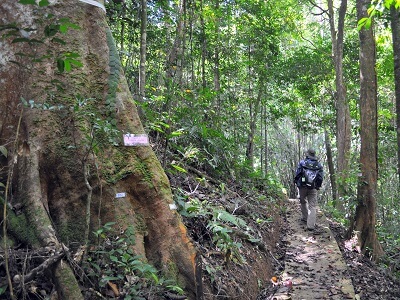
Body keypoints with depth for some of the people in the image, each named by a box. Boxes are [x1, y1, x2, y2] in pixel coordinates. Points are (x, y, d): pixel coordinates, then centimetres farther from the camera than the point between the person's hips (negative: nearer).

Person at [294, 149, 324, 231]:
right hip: (313, 188, 1)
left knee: (303, 202, 23)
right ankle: (311, 225, -6)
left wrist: (296, 182, 11)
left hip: (303, 187, -1)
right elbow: (321, 177, 3)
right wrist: (318, 186, 16)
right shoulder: (319, 165, 4)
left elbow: (297, 174, -4)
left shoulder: (302, 162, -4)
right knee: (312, 206, 1)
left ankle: (305, 218, 32)